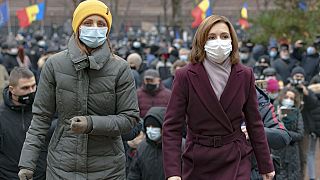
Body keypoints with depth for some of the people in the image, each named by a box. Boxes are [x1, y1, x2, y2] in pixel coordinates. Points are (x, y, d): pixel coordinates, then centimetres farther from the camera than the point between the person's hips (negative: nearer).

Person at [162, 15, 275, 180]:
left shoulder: (245, 75, 2)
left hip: (236, 161, 1)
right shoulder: (185, 76, -6)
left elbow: (254, 123, 9)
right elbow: (172, 127, -8)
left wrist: (266, 166, 10)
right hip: (197, 164, 0)